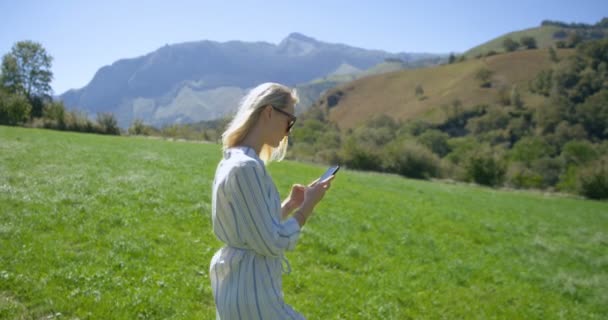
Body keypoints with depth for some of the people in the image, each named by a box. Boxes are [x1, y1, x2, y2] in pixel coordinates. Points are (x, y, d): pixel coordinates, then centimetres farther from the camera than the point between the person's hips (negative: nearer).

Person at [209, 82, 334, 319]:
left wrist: (290, 204, 7)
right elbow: (272, 244, -21)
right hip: (251, 294, -10)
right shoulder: (246, 167, -23)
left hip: (240, 286, 10)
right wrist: (308, 206, -11)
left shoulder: (234, 161, 8)